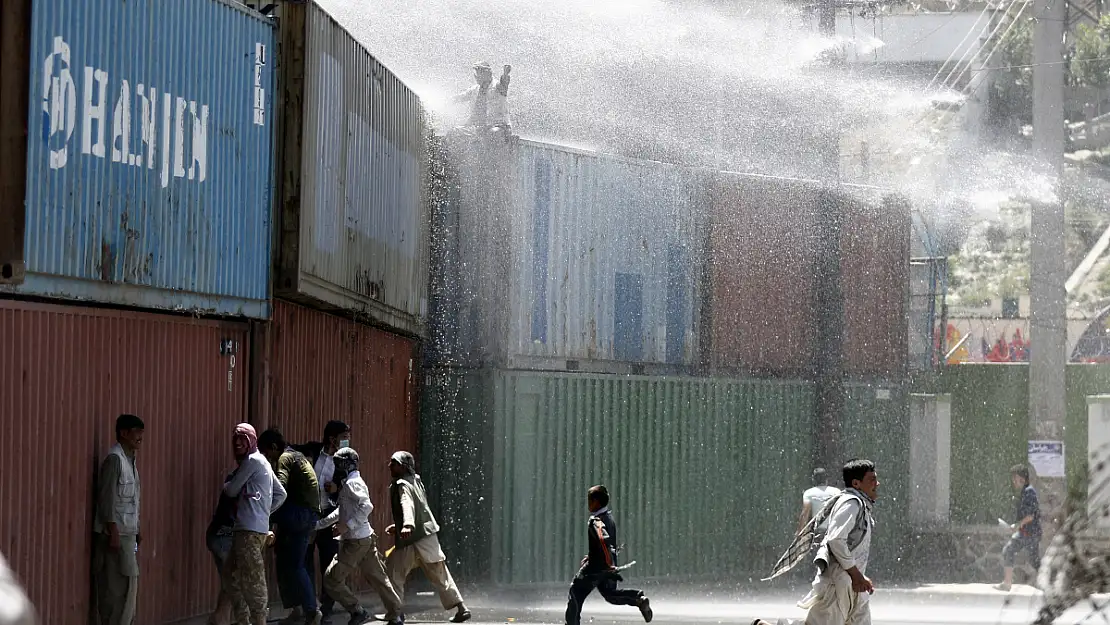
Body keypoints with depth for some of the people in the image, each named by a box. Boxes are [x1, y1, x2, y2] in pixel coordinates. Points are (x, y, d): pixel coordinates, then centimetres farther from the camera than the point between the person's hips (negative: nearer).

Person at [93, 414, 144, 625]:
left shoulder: (130, 459, 17)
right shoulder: (114, 459, -11)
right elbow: (107, 496, -16)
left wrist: (137, 531, 18)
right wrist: (113, 531, -20)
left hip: (128, 533, 9)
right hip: (116, 533, -9)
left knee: (128, 586, 8)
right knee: (121, 586, -9)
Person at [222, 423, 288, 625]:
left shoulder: (252, 461, -6)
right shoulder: (260, 462, 22)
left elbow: (231, 490, -4)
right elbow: (281, 494, 24)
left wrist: (225, 486, 19)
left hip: (250, 530, -10)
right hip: (246, 528, 10)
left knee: (253, 580, -10)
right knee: (231, 575, 14)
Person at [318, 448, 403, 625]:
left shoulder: (352, 483, -12)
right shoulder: (349, 483, 18)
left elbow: (366, 506, -26)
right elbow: (340, 512, 27)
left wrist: (347, 525, -26)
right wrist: (318, 525, 29)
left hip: (356, 541, -10)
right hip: (367, 538, 10)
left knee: (332, 579, -3)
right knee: (377, 577, 13)